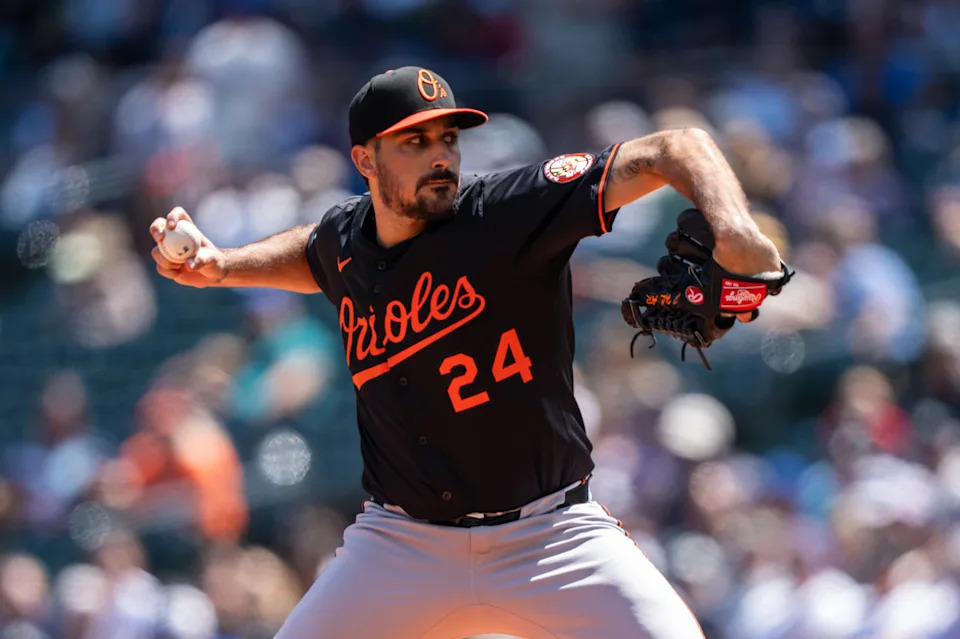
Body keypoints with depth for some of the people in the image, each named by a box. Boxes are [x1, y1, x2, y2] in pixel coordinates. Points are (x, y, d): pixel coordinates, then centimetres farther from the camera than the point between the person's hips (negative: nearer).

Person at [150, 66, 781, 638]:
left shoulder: (511, 210, -14)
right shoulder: (346, 237, 3)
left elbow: (674, 150, -23)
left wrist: (732, 226, -42)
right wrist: (221, 267, 15)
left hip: (551, 538, -4)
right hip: (403, 543, 4)